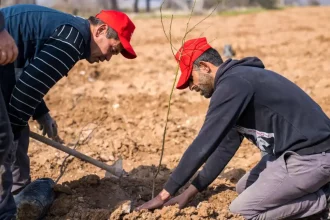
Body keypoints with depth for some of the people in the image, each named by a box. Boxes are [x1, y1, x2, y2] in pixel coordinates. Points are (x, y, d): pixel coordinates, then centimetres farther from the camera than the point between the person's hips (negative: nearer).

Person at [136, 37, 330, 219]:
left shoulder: (232, 84, -18)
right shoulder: (239, 79, 13)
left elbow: (203, 145, -21)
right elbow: (226, 146, 16)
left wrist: (165, 194, -13)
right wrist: (190, 192, 15)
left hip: (313, 156, -10)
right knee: (244, 188, 23)